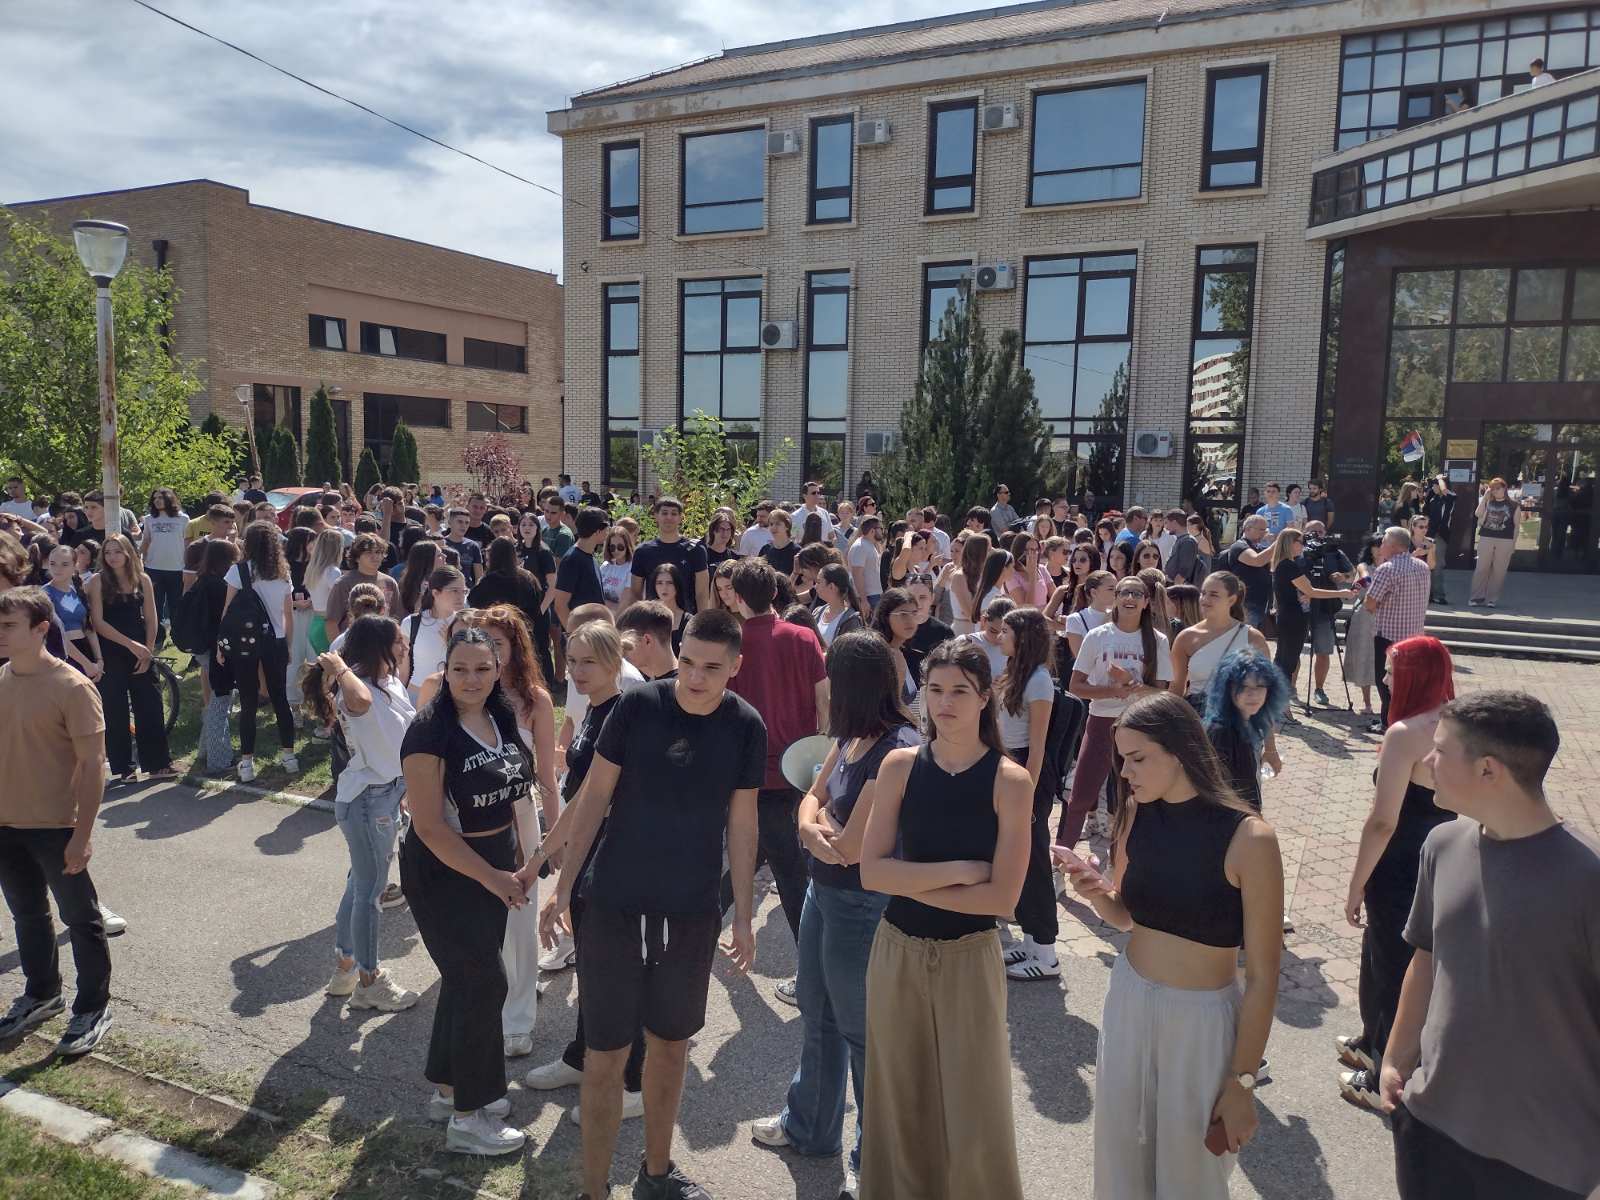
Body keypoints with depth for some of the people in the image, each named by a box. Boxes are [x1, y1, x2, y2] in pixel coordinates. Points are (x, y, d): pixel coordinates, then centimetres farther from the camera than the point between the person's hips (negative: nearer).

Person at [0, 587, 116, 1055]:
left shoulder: (72, 687, -18)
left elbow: (92, 763, -16)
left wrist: (83, 832, -18)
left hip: (57, 827, -6)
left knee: (79, 918, 8)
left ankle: (93, 1008, 22)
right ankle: (41, 993, 41)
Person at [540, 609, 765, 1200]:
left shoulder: (745, 727, -7)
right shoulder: (638, 705, -12)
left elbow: (741, 822, 1)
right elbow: (595, 794, -5)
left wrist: (743, 914, 3)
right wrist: (564, 885, -6)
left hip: (693, 912, 2)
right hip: (614, 904, -2)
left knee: (671, 1042, 17)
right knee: (606, 1052, 4)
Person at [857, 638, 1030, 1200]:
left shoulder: (1010, 781, -11)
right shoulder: (899, 766, -5)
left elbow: (1002, 897, -15)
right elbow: (871, 871, -10)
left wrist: (910, 882, -13)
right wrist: (956, 870, -17)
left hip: (969, 958, -2)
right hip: (897, 952, 2)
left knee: (972, 1111, 8)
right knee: (900, 1102, 16)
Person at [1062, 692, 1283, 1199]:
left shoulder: (1248, 839, -19)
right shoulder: (1136, 816, -3)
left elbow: (1262, 976, -14)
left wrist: (1242, 1083, -11)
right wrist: (1098, 894, -11)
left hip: (1203, 1021, -4)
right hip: (1128, 1003, 5)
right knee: (1119, 1158, 16)